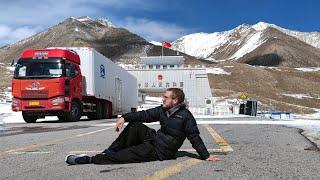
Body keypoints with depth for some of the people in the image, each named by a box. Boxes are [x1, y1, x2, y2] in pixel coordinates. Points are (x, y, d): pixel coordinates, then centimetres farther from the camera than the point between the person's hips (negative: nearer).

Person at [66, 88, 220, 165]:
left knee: (125, 155, -16)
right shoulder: (162, 110, 6)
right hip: (155, 138, 7)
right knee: (135, 125, -11)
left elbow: (194, 138, -11)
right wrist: (124, 117, -9)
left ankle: (89, 159, -12)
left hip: (160, 151, -7)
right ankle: (110, 151, -5)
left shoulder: (185, 116, -14)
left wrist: (206, 156, -13)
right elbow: (145, 115, 2)